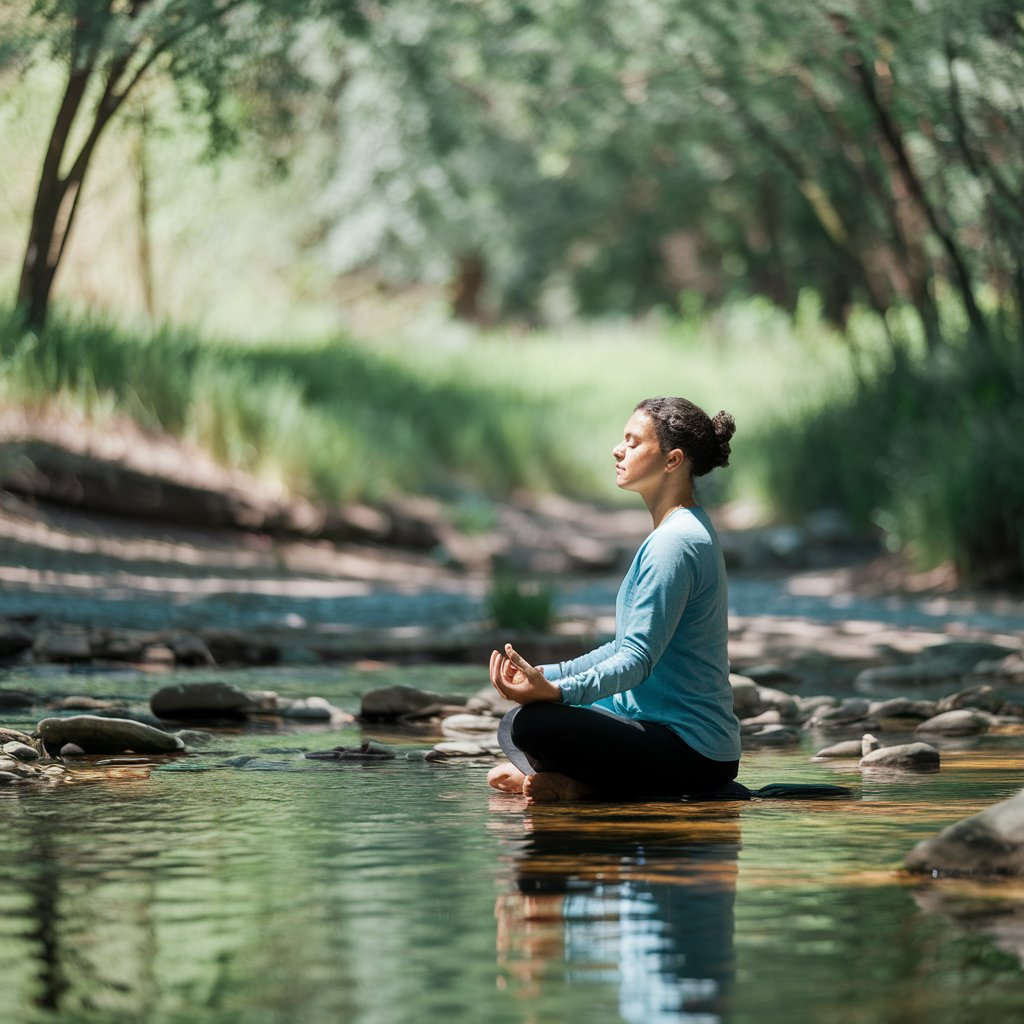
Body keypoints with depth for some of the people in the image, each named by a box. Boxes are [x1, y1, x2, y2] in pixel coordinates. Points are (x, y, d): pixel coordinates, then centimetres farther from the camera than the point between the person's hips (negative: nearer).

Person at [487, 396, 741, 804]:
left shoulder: (676, 542, -16)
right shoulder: (679, 533, 17)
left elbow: (639, 659, -24)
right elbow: (629, 647, 21)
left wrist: (556, 691, -36)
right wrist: (547, 674, 14)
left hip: (692, 751, -11)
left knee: (528, 723, -29)